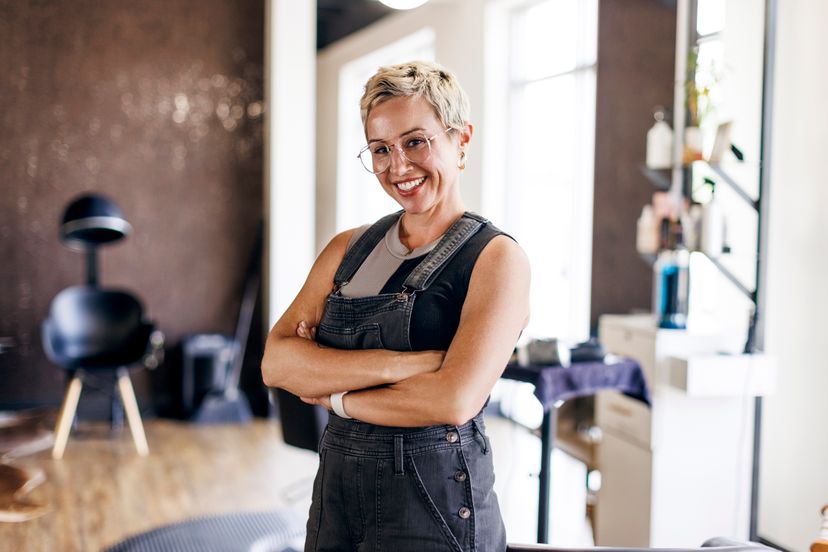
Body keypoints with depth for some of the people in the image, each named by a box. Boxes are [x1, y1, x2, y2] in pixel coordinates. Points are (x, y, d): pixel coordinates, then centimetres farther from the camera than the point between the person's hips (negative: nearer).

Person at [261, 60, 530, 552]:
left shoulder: (496, 258, -10)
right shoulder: (348, 249, 5)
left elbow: (454, 400, -22)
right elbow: (276, 363, -7)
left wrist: (331, 393, -9)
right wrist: (403, 363, -20)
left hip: (433, 507, -5)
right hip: (336, 490, 5)